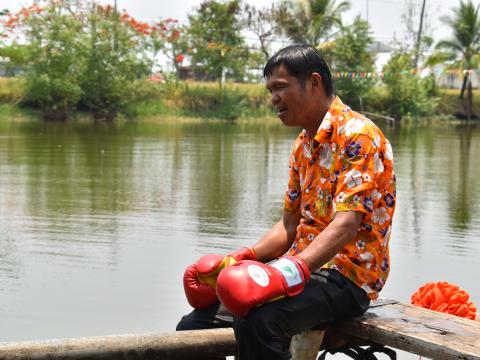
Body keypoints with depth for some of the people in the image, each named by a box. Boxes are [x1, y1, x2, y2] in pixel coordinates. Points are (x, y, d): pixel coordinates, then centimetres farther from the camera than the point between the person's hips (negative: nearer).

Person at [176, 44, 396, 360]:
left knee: (258, 320, -35)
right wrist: (239, 260, 2)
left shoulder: (358, 135, -12)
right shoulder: (304, 144, 17)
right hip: (309, 266, 9)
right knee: (193, 327, -2)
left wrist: (292, 270, -36)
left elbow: (346, 225, -23)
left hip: (347, 274, -8)